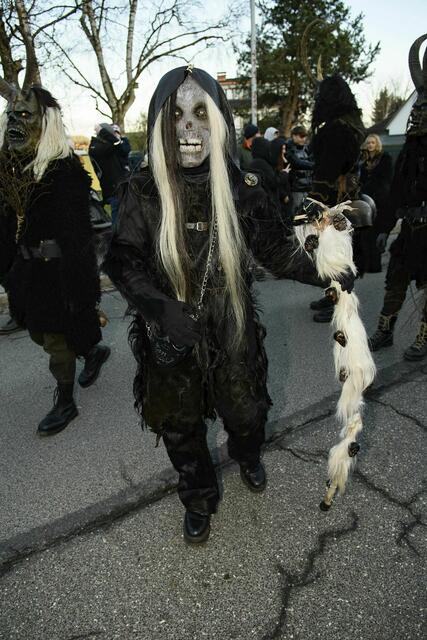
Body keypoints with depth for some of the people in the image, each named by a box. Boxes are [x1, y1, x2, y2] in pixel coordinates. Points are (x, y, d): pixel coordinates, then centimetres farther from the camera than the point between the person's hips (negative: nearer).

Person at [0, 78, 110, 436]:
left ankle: (65, 404, 25)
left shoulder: (65, 170, -17)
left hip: (59, 269, -8)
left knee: (57, 340, 4)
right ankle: (94, 351, 44)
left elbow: (76, 235, -21)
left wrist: (77, 289, -22)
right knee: (39, 333, 21)